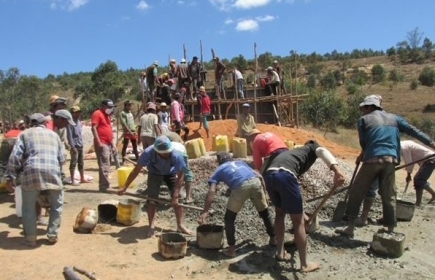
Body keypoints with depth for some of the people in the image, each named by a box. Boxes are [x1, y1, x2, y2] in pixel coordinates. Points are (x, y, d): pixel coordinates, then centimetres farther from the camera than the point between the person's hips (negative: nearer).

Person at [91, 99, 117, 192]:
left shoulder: (107, 115, 21)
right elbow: (94, 128, -14)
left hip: (108, 144, 9)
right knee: (104, 166, -10)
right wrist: (99, 142, -20)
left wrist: (113, 144, 20)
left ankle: (103, 185, 17)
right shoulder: (97, 113, -6)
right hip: (102, 144, -9)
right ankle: (104, 186, -7)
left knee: (106, 166, 11)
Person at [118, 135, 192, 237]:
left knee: (177, 199, -7)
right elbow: (136, 170, -27)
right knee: (152, 199, -8)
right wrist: (125, 187, -23)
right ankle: (152, 226, 4)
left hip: (171, 173, 0)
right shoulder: (148, 152, -38)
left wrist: (175, 195, -31)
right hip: (155, 173, 0)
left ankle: (180, 225, 6)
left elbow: (180, 176, -28)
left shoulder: (176, 155, -39)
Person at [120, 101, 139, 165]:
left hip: (133, 132, 7)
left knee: (135, 146, 12)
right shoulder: (122, 113, -8)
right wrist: (130, 131, -24)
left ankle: (138, 159, 19)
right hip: (127, 132, -7)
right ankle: (123, 161, 5)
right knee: (125, 146, -1)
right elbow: (123, 124, -17)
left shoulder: (130, 112, 16)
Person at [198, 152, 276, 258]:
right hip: (255, 182, 4)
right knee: (265, 213, 28)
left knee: (229, 218, 17)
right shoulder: (240, 162, 37)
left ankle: (231, 249, 17)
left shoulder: (219, 169, 27)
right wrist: (264, 193, 34)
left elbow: (212, 191, 12)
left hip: (241, 187, -4)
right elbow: (259, 176, 27)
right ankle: (273, 239, 41)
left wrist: (205, 212, 11)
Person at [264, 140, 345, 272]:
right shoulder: (312, 147, 27)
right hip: (285, 175, -7)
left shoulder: (293, 152, 42)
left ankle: (280, 252, 38)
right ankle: (304, 265, 20)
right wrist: (336, 169, -19)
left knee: (280, 213, 29)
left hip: (269, 175, 7)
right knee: (298, 221, 8)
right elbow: (322, 151, -1)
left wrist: (300, 212, 56)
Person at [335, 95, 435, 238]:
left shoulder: (364, 120, 6)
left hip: (372, 160, -3)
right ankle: (390, 231, 14)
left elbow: (363, 143, 8)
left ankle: (350, 228, 10)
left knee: (356, 192, 7)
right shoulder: (394, 118, 16)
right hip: (390, 160, 4)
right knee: (389, 197, 10)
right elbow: (413, 131, 10)